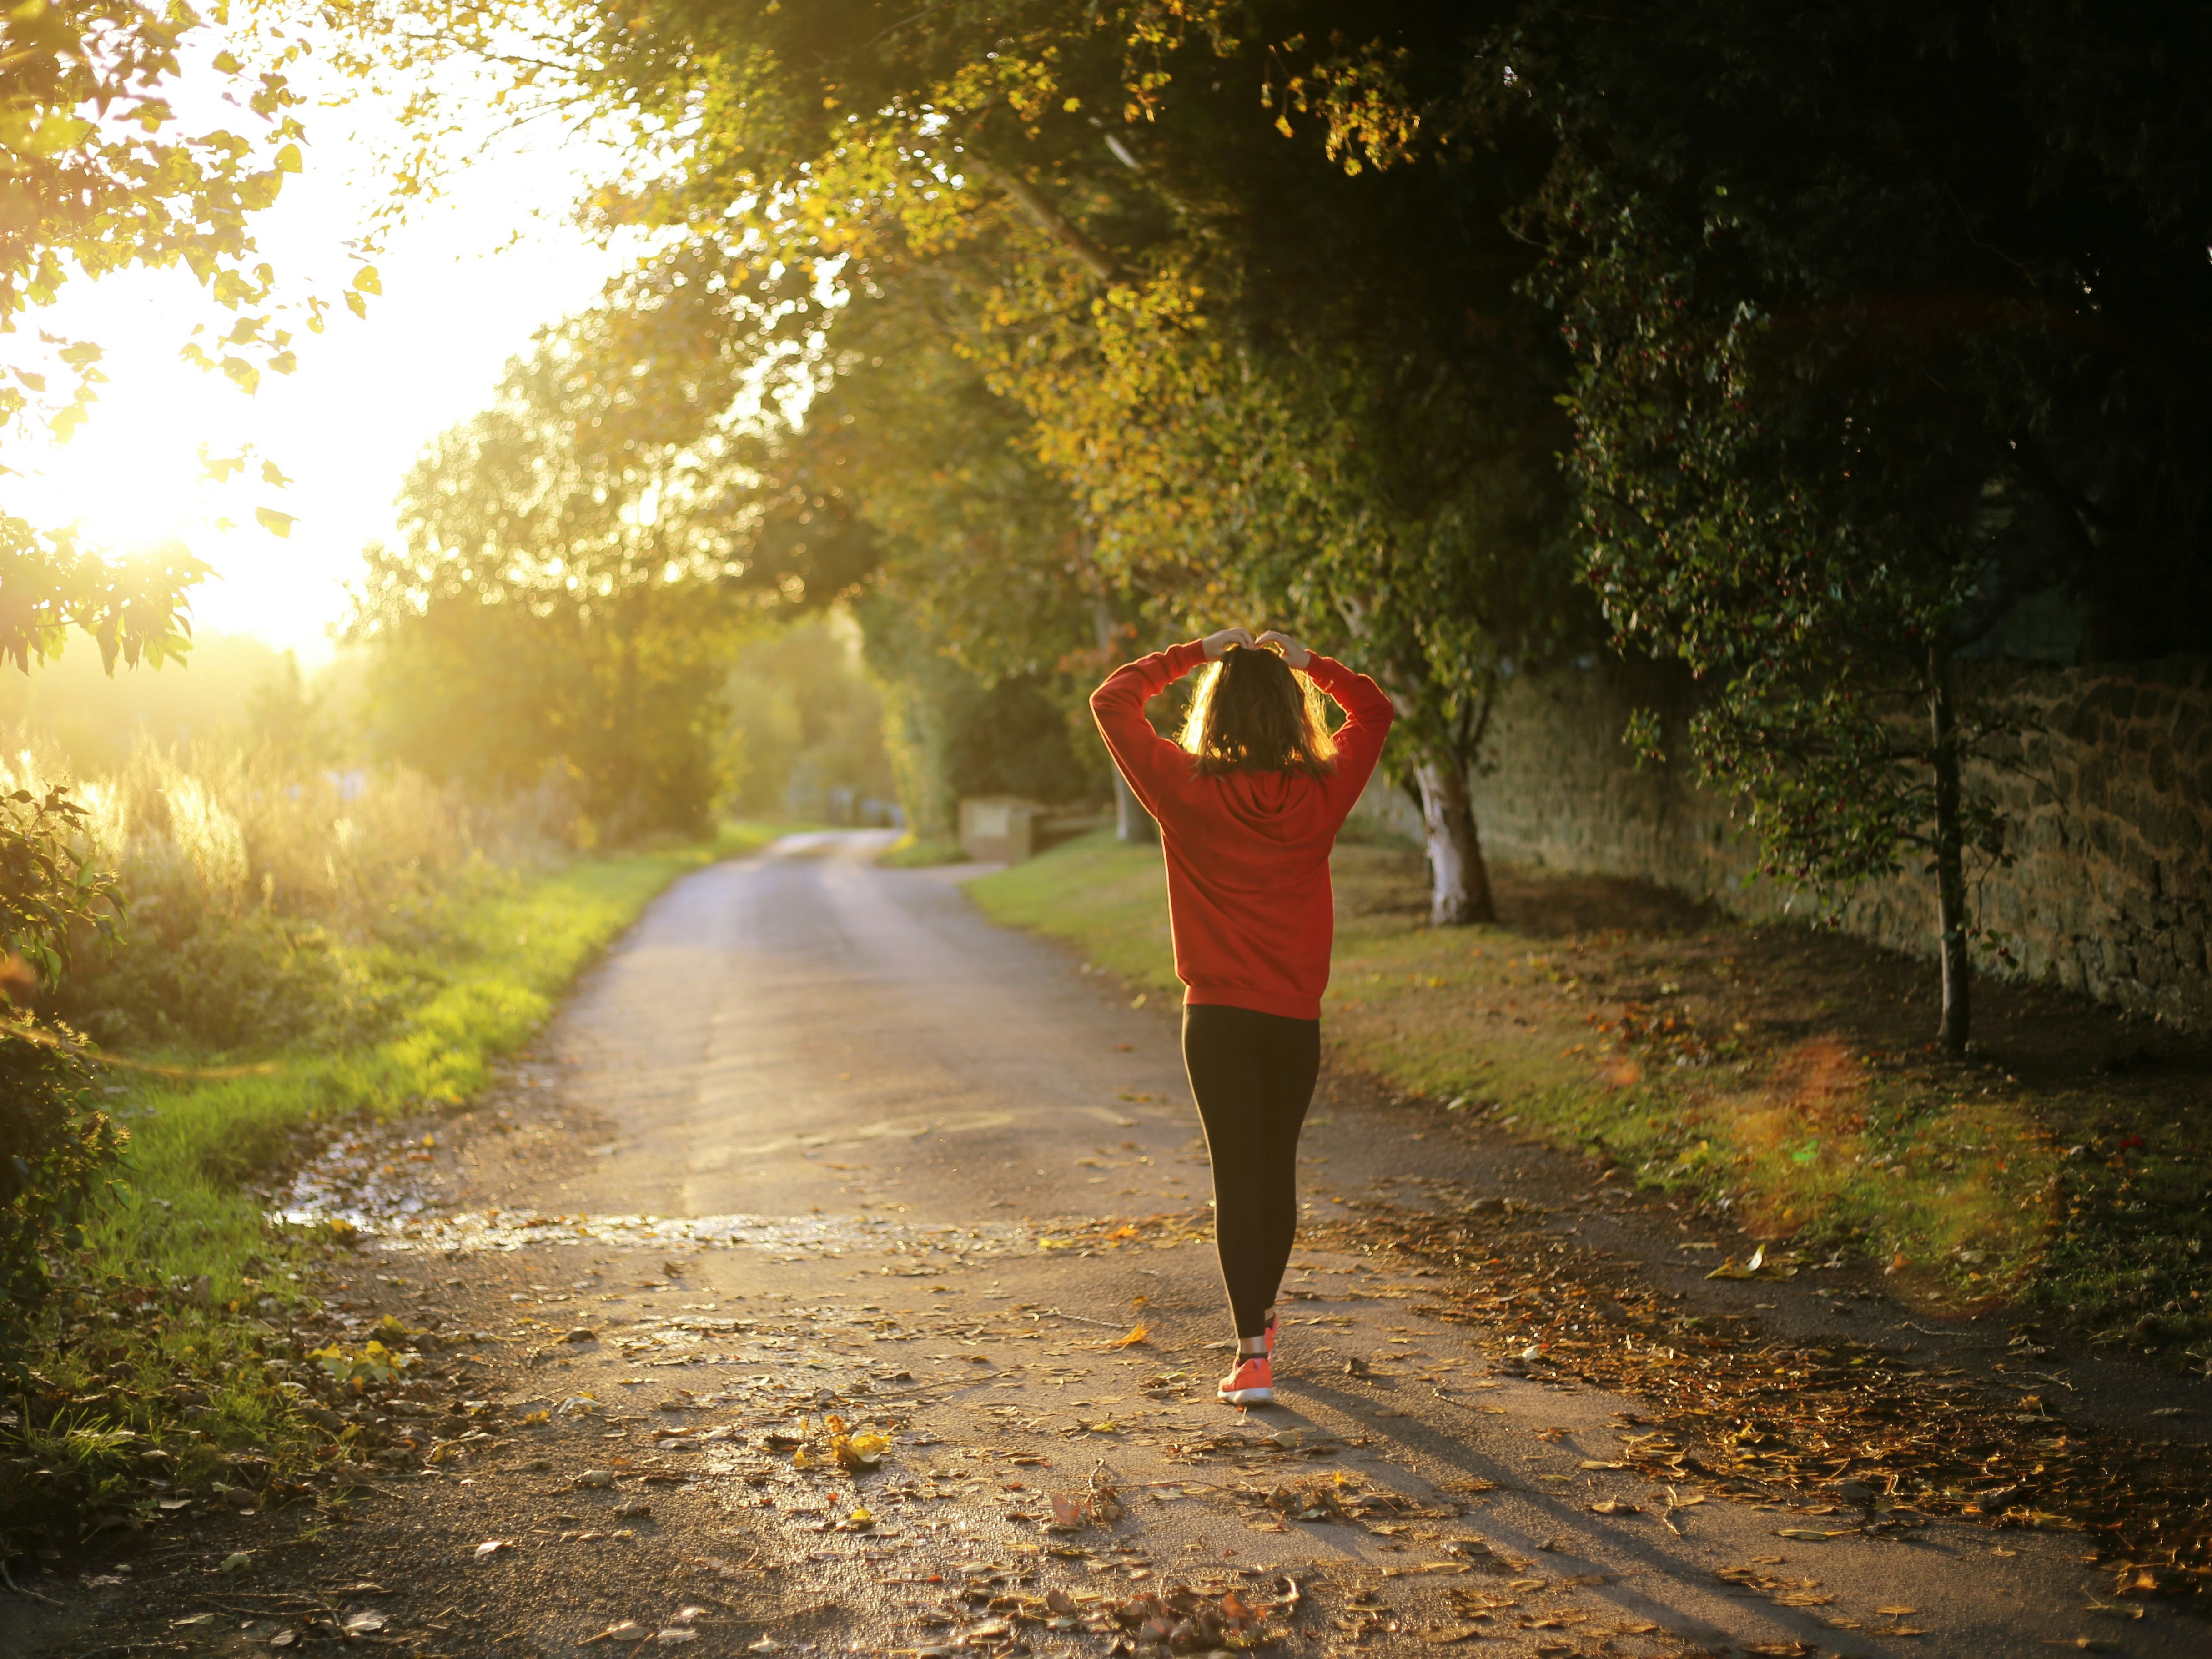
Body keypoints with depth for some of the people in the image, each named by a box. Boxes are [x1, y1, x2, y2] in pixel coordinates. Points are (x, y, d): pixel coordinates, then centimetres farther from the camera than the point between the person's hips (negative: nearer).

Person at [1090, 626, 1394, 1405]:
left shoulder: (1187, 790, -9)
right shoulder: (1321, 793, -4)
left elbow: (1112, 701, 2)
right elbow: (1373, 710, 15)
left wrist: (1195, 654, 5)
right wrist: (1307, 661, 11)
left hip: (1218, 1017, -2)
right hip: (1296, 1017, 2)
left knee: (1237, 1176, -1)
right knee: (1278, 1169, 18)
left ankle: (1252, 1354, -9)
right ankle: (1261, 1316, 37)